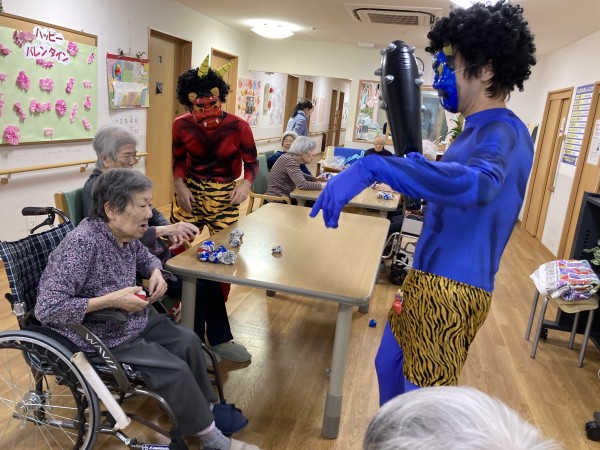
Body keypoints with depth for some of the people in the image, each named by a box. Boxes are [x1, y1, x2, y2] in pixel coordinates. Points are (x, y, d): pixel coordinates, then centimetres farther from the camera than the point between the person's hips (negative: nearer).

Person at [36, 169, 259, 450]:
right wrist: (112, 299, -31)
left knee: (188, 341, -2)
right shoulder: (82, 244, -30)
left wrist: (156, 273, -5)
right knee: (174, 370, -14)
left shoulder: (125, 234, -5)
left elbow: (145, 258, 18)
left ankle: (206, 409, 16)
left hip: (133, 319, 8)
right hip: (99, 337, -8)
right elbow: (46, 308, -31)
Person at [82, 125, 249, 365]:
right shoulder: (95, 188, -16)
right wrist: (166, 229, -27)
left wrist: (172, 230, -5)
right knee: (195, 288, -18)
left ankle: (219, 339, 10)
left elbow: (152, 213, 15)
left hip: (153, 253, 8)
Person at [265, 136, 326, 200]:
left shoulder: (291, 156, 6)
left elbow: (300, 175, 22)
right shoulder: (290, 160, -19)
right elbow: (302, 184, -30)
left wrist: (315, 179, 7)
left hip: (283, 196, 9)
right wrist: (323, 186, -24)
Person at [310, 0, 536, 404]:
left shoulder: (502, 134, -20)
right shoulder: (483, 130, 13)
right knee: (389, 366, 25)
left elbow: (476, 184, -44)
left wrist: (372, 168, -50)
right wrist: (411, 160, 12)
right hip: (428, 279, 10)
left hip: (453, 290, -10)